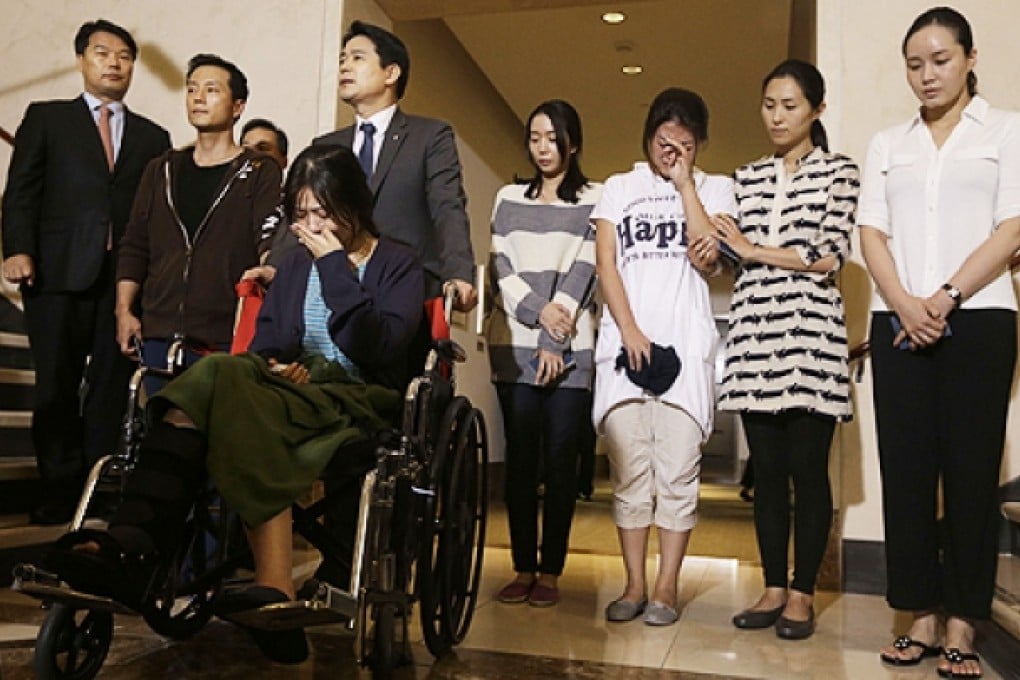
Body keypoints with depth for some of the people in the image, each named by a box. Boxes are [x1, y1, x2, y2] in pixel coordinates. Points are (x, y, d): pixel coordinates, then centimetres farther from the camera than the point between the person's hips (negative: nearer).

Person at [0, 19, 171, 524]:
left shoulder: (153, 136, 16)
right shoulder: (46, 118, 13)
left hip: (128, 278, 1)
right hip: (59, 273, -1)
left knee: (112, 387, 2)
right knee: (56, 386, 2)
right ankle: (60, 492, 12)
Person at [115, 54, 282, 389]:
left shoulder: (260, 173, 4)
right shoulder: (161, 170, 18)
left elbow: (272, 246, -7)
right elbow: (134, 247, 18)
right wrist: (124, 310, 7)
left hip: (227, 338, -4)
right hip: (159, 334, 4)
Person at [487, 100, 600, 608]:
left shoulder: (594, 200, 7)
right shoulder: (509, 198, 16)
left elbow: (583, 273, -2)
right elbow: (500, 265, 6)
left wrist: (555, 342, -10)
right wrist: (537, 310, -10)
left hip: (568, 350, -2)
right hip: (513, 345, 3)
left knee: (559, 460, -1)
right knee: (519, 458, 3)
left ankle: (551, 572, 8)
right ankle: (523, 569, 11)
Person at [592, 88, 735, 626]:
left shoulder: (715, 189, 13)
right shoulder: (619, 187, 15)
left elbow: (707, 259, -4)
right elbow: (605, 264, 5)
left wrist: (685, 183, -1)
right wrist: (629, 331, -7)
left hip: (686, 346, -1)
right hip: (624, 342, 1)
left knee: (677, 473, -3)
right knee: (629, 472, 2)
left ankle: (666, 588, 6)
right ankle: (634, 585, 10)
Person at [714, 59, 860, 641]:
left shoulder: (839, 171, 6)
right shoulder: (748, 178, 18)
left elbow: (830, 256, -5)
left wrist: (753, 249, -2)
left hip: (810, 334, -3)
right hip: (754, 334, 4)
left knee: (808, 468, 0)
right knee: (767, 468, 7)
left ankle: (803, 594, 11)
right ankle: (774, 588, 17)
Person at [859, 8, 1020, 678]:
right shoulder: (887, 144, 17)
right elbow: (872, 232, 7)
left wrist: (945, 298, -13)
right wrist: (905, 304, -10)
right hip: (898, 322, 3)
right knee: (906, 469, 1)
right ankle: (922, 617, 9)